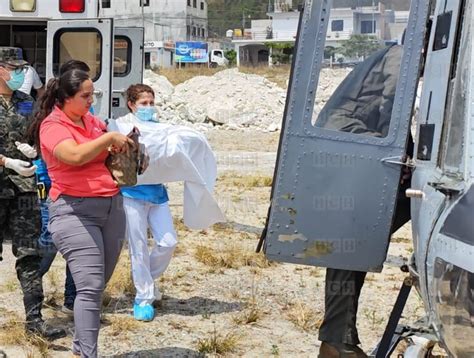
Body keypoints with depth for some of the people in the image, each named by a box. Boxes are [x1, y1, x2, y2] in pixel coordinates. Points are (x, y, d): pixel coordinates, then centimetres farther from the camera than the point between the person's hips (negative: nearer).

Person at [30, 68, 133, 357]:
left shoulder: (92, 121, 13)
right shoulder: (52, 126, -8)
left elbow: (109, 151, 33)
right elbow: (75, 155, -27)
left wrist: (123, 144, 10)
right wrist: (109, 138, -16)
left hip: (113, 206, 7)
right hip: (75, 211, -7)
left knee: (99, 284, 10)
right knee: (90, 287, -15)